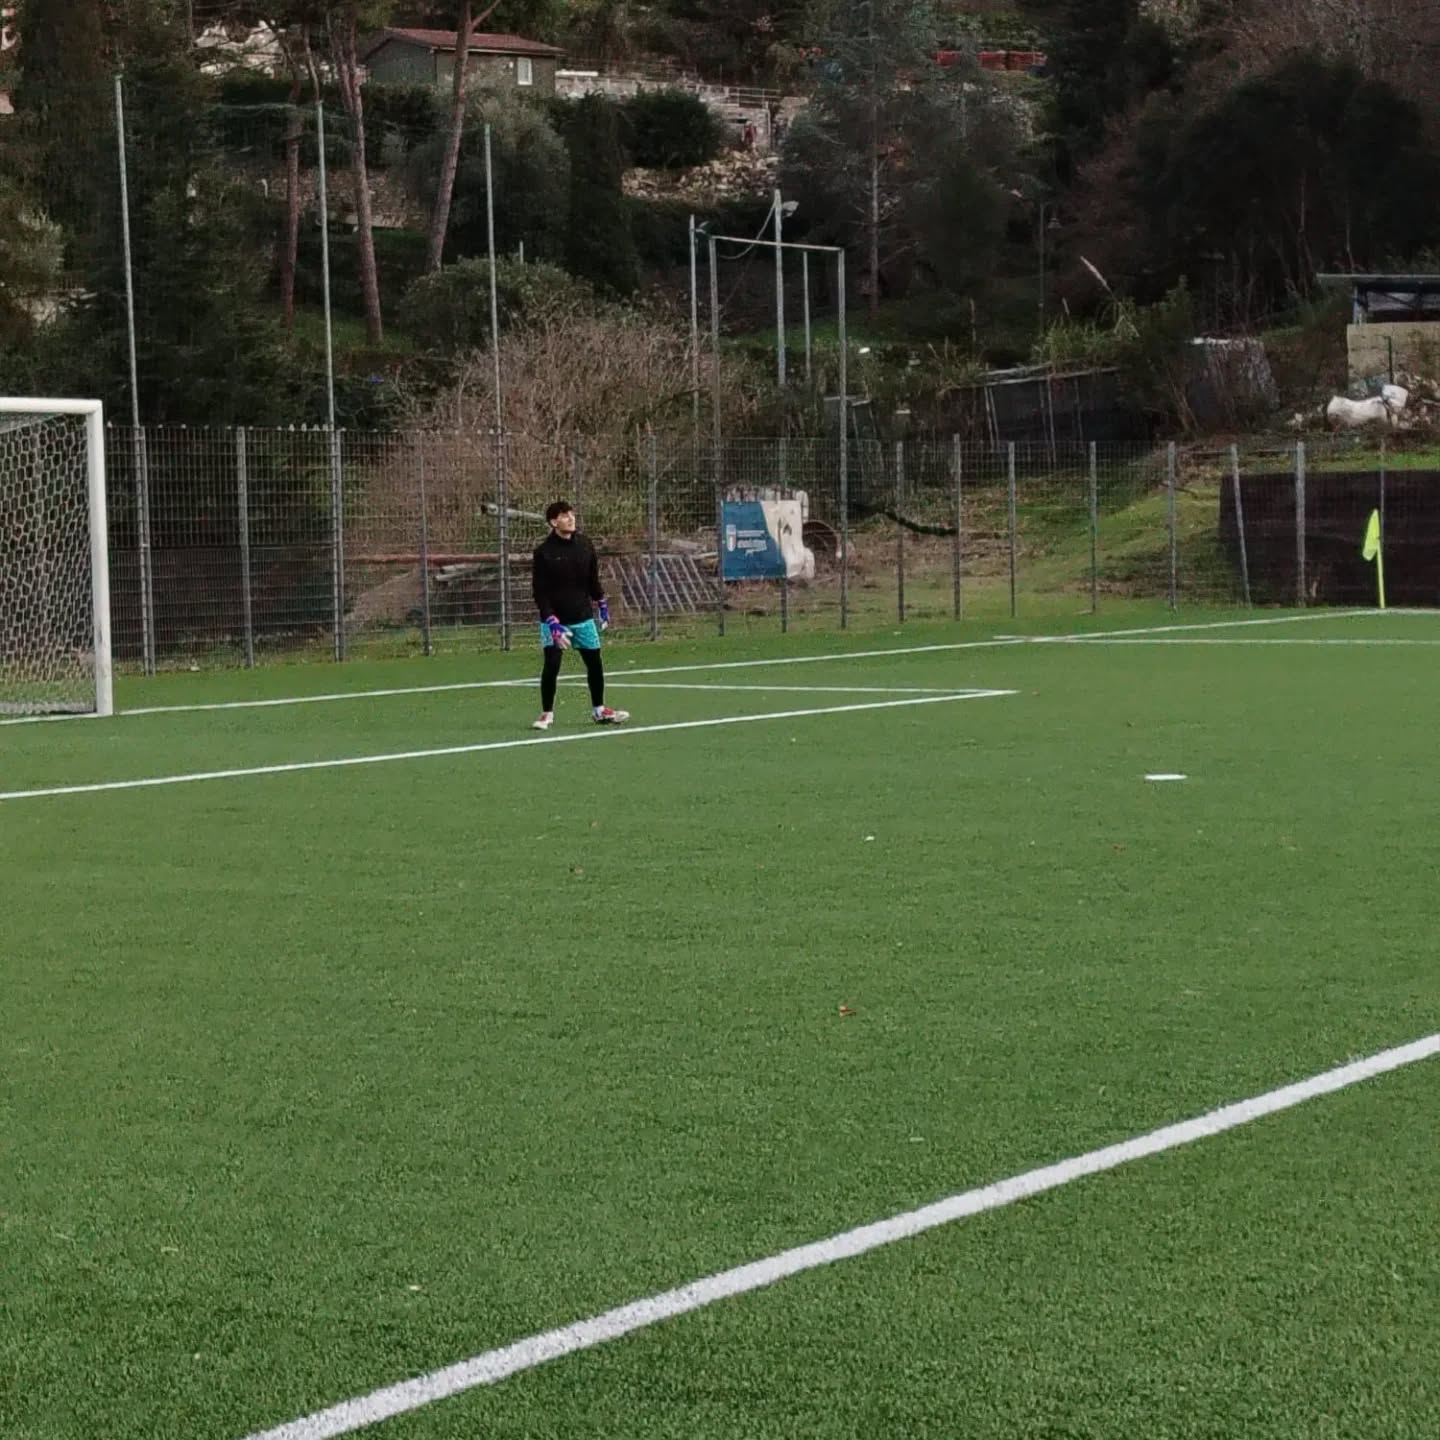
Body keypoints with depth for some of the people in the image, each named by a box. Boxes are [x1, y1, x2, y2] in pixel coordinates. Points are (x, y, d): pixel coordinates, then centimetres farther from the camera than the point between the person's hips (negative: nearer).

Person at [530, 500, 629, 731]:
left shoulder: (585, 546, 1)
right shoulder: (544, 552, -13)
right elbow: (540, 592, -13)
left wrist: (602, 606, 16)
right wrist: (551, 622, -20)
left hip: (583, 617, 5)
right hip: (555, 619, -4)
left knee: (595, 663, 9)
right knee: (552, 665, -11)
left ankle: (599, 710, 25)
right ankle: (547, 714, 3)